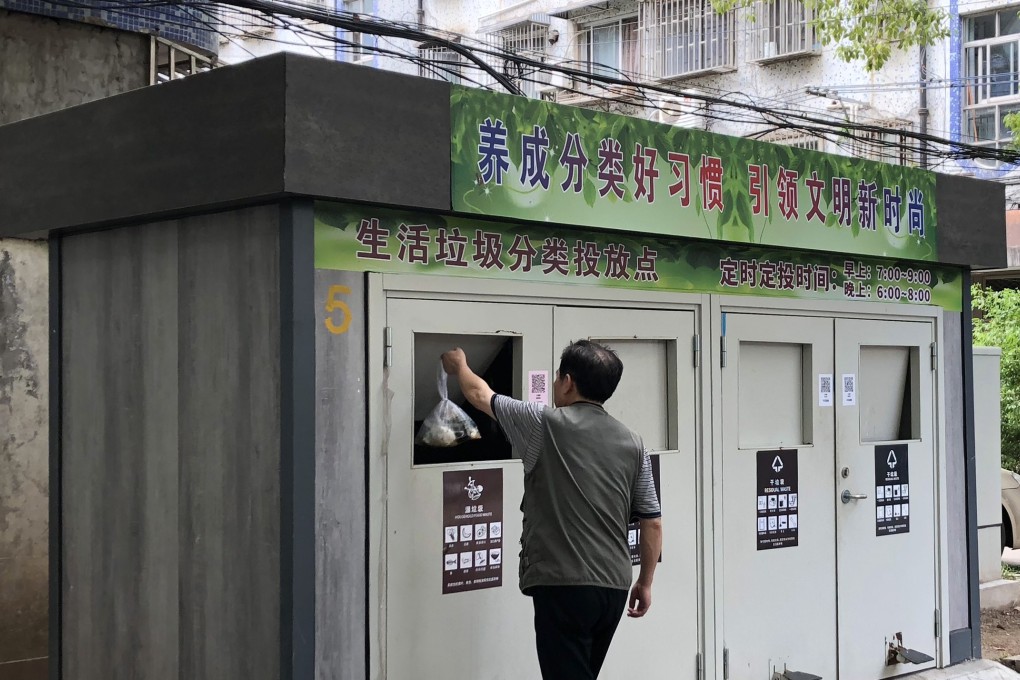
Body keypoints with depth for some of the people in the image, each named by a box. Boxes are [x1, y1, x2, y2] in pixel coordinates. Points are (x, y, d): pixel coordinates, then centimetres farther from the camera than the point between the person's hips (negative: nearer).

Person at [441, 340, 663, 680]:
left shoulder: (544, 424, -6)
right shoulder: (632, 443, 7)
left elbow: (481, 396, 10)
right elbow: (652, 523, 9)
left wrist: (460, 366, 30)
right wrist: (645, 582, 20)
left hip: (563, 585, -6)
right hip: (615, 587, 6)